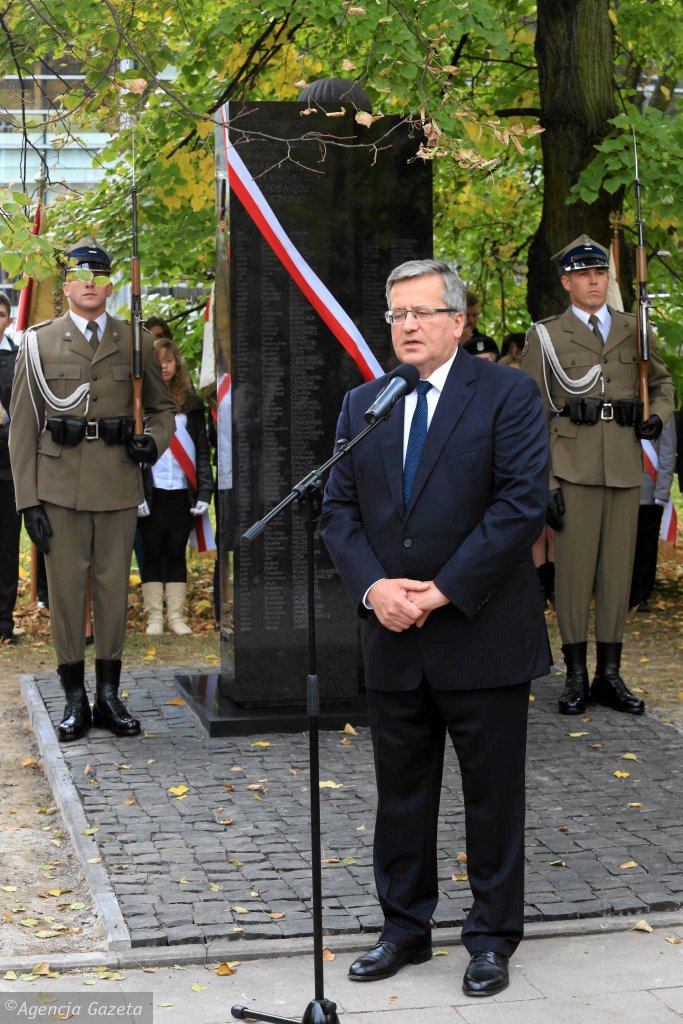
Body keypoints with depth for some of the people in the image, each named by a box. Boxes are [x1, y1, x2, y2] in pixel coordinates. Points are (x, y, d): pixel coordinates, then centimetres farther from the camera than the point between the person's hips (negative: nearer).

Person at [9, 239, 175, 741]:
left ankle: (109, 696, 16)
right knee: (66, 591, 2)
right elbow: (23, 428, 2)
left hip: (119, 487, 1)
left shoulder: (135, 342, 8)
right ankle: (75, 701, 11)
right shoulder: (39, 343, 4)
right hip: (60, 488, -1)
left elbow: (163, 407, 18)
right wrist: (28, 500, -5)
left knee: (114, 589, 6)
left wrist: (153, 441, -6)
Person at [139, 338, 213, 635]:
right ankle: (154, 617, 9)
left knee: (176, 553, 7)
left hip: (183, 492, 2)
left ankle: (176, 616, 12)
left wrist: (204, 491, -2)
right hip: (152, 493, -2)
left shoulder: (191, 402, 9)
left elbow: (202, 450, 8)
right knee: (152, 553, 4)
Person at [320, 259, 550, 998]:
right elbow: (338, 509, 7)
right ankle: (404, 929, 26)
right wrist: (373, 588, -10)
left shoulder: (507, 395, -5)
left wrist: (443, 591, -17)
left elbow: (522, 502, -14)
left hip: (481, 637, -4)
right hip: (392, 638, 5)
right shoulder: (362, 404, 10)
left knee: (493, 796, 6)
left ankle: (492, 938, 20)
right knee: (401, 793, 13)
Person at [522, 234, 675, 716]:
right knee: (573, 569, -2)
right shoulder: (546, 337, 3)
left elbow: (662, 380, 27)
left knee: (618, 567, 5)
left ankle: (610, 675, 12)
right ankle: (576, 676, 5)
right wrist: (545, 482, -7)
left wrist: (658, 416, 4)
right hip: (573, 467, -3)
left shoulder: (633, 330, 12)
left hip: (626, 466, 3)